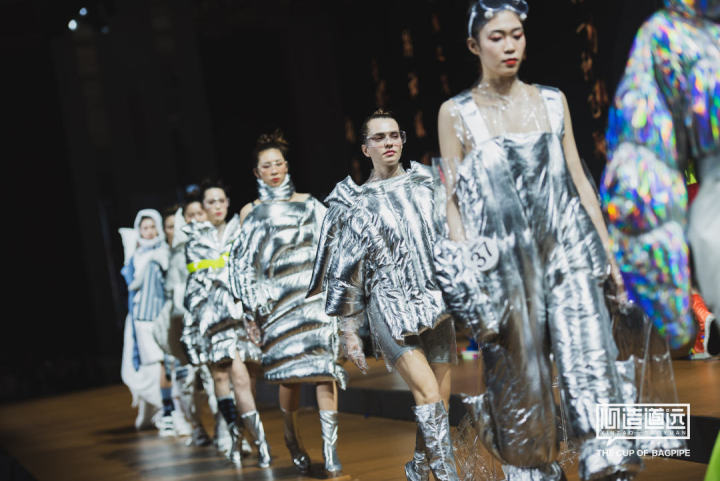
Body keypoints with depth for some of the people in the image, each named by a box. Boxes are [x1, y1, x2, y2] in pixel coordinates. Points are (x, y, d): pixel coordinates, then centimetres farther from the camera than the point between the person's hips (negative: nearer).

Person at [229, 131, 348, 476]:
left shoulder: (308, 204, 14)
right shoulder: (250, 212, 13)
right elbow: (244, 264, 11)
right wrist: (252, 308, 4)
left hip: (315, 291, 0)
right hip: (278, 297, 0)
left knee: (324, 369, -11)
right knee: (290, 372, -5)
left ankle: (329, 449, -10)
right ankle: (292, 436, 20)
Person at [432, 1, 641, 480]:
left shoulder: (552, 101, 12)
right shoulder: (456, 112, 5)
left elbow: (579, 180, 14)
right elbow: (452, 199, 3)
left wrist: (607, 252, 10)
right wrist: (467, 274, -6)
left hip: (566, 250, 2)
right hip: (502, 261, -2)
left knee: (593, 364, -10)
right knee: (521, 379, 1)